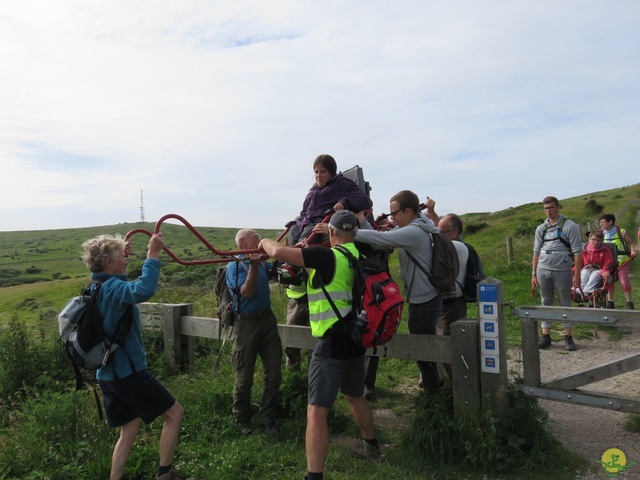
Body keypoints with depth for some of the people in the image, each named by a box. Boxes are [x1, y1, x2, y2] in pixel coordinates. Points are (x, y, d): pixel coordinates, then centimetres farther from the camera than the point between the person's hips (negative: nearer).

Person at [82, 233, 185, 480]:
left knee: (129, 428, 18)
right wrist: (153, 254, -37)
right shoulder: (112, 288, -20)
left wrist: (121, 253, 29)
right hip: (127, 370, -9)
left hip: (108, 373, 10)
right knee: (174, 413, 4)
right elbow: (143, 291, -43)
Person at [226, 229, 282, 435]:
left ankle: (267, 418, 23)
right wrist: (254, 265, -26)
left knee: (274, 373, 8)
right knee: (244, 377, 6)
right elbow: (247, 293, -19)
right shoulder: (234, 266, -10)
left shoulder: (261, 261, 9)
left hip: (267, 319, 6)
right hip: (247, 323, -6)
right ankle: (242, 420, 25)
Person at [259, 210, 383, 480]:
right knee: (355, 396, 28)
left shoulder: (328, 257, -17)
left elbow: (279, 252, -24)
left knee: (316, 412, -3)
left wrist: (265, 242, -3)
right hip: (355, 340, 8)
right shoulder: (360, 258, 5)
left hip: (331, 344, -8)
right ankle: (372, 446, 48)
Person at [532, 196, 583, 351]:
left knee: (565, 303, 7)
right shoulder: (541, 228, 9)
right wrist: (533, 274, 8)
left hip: (562, 271, -4)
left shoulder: (570, 226, -4)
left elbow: (577, 252, -8)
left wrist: (577, 274, -14)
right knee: (546, 303, 10)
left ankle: (568, 337, 16)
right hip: (543, 270, 4)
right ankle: (546, 336, 17)